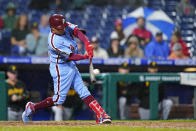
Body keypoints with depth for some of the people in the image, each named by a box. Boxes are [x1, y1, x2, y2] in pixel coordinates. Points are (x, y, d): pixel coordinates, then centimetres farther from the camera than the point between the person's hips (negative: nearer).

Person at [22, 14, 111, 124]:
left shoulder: (66, 27, -6)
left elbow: (77, 32, -15)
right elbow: (70, 57, -25)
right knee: (59, 99, -3)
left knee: (83, 92, 5)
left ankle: (100, 115, 2)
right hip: (61, 68, -8)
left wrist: (87, 43, -30)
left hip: (71, 65, 8)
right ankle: (33, 108, 12)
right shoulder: (54, 42, -28)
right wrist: (86, 57, -27)